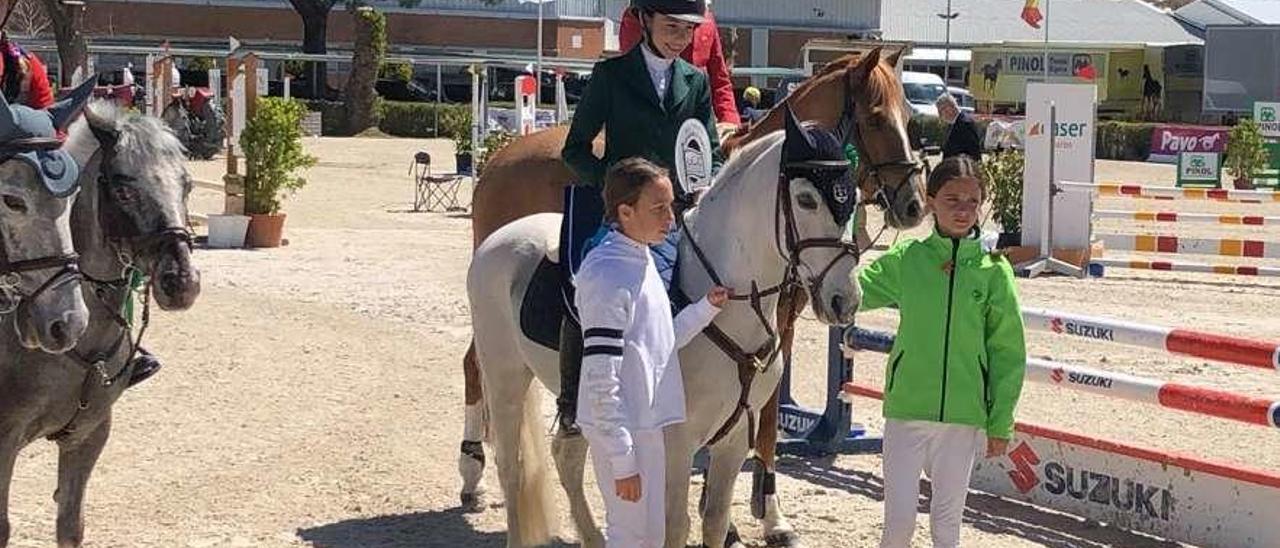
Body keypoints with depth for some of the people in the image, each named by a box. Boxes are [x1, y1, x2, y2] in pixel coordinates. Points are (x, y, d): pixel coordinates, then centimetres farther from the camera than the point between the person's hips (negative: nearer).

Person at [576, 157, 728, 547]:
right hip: (621, 428, -9)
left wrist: (707, 307, 5)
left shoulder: (641, 259, 9)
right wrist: (623, 461, -22)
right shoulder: (609, 276, -21)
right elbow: (601, 380, -23)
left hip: (645, 423, 9)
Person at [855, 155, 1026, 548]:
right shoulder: (905, 259, 0)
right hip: (906, 411, 0)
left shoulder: (994, 270, -2)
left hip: (964, 416, 0)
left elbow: (1009, 353, 1)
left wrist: (1001, 424, 0)